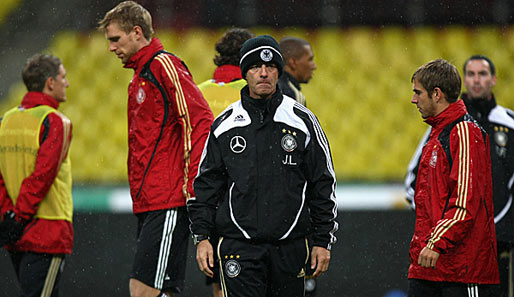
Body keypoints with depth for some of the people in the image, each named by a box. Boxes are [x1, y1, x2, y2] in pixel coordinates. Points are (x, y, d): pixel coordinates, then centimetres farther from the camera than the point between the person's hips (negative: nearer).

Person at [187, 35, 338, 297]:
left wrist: (322, 241, 3)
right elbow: (205, 184, 11)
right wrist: (202, 237, 3)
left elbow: (323, 184, 7)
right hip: (238, 246, -1)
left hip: (290, 246, 1)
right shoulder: (224, 125, 7)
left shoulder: (302, 120, 5)